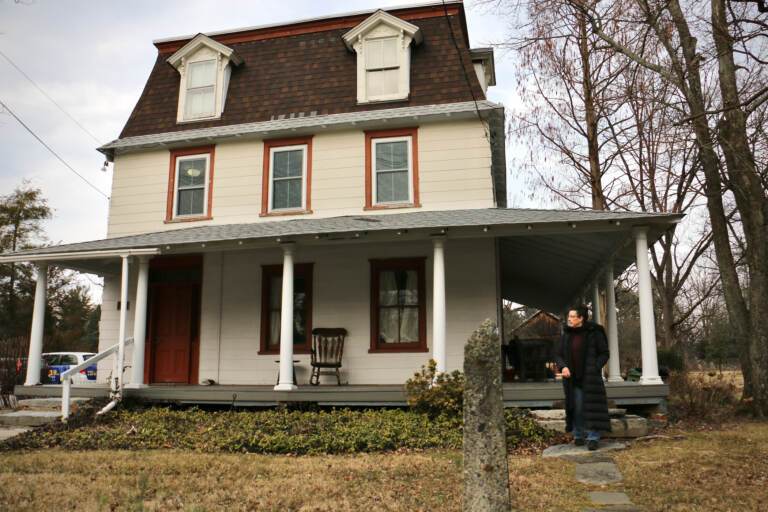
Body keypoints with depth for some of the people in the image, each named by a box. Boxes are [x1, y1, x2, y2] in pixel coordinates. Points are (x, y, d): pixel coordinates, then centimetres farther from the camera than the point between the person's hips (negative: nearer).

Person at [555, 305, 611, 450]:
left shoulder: (594, 333, -4)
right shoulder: (566, 335, 7)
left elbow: (604, 353, -1)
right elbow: (558, 355, 9)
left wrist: (595, 368, -12)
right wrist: (563, 367, -10)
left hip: (590, 377, -3)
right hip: (572, 378, 3)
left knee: (592, 405, -4)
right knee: (576, 407, 7)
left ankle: (593, 438, 2)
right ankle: (578, 436, 18)